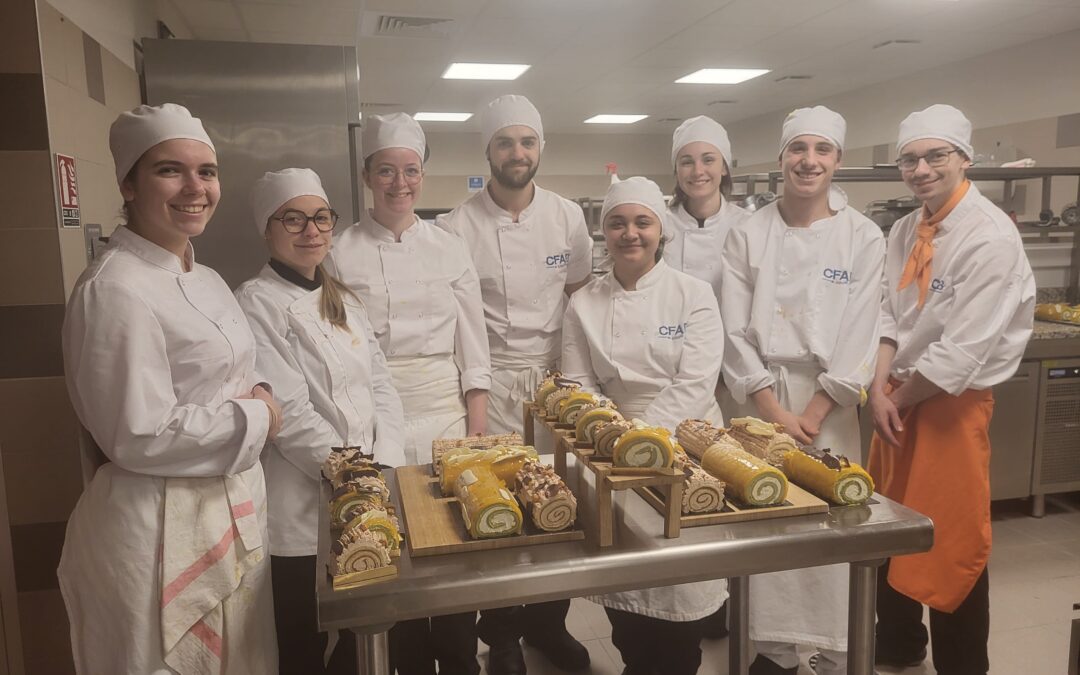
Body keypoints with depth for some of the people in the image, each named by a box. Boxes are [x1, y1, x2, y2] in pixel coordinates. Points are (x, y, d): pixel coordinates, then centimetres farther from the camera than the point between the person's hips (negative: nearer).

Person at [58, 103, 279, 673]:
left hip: (232, 513, 9)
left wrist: (257, 396, -3)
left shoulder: (207, 281, 8)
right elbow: (140, 438, -23)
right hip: (161, 527, -9)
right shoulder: (116, 290, -20)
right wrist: (253, 418, -14)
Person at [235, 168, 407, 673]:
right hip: (303, 506, -6)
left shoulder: (344, 301, 12)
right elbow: (288, 412, -17)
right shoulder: (256, 304, -10)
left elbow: (380, 385, 7)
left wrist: (384, 467, -6)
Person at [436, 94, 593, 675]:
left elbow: (580, 294, 12)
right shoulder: (459, 225, -5)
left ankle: (548, 622, 31)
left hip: (555, 375, 3)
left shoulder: (567, 216, 3)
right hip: (491, 381, -2)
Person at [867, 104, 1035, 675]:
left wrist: (903, 397, -10)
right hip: (899, 398, 7)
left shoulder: (991, 237, -18)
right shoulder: (904, 231, 5)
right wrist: (880, 390, -8)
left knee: (952, 541, 4)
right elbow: (890, 317, 5)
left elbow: (962, 350, -21)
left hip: (952, 403, -7)